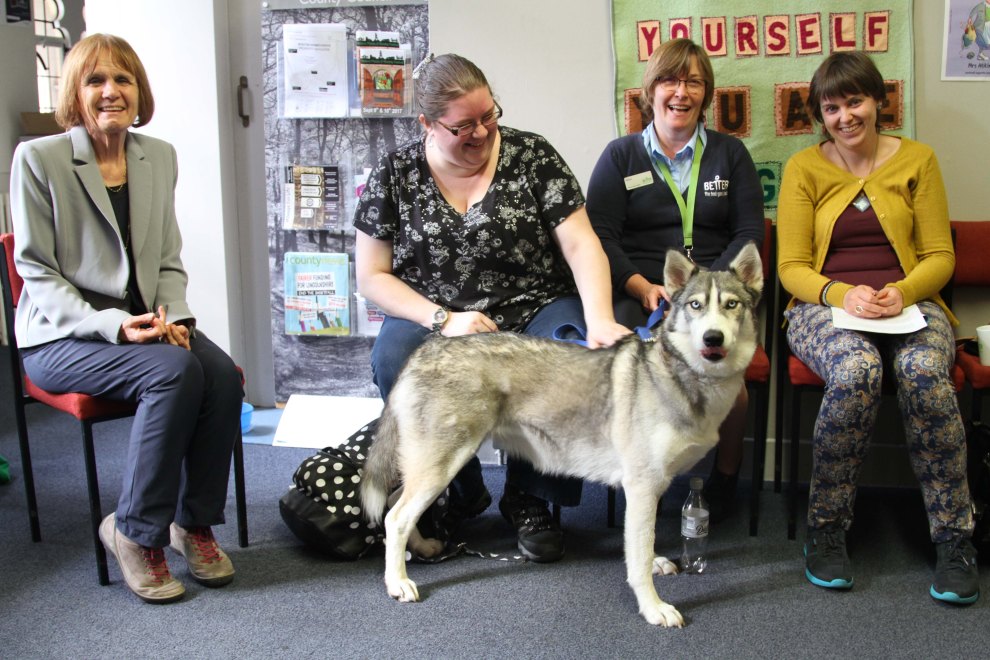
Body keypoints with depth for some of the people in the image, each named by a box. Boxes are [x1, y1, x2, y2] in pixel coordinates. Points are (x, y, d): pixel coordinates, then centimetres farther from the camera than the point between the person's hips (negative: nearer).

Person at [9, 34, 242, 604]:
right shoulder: (38, 158, -6)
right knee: (175, 371, -31)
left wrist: (175, 317, -7)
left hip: (143, 326, 5)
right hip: (61, 336, -5)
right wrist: (113, 325, -21)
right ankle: (135, 531, -14)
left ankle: (194, 522, -6)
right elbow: (37, 272, -8)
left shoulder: (159, 157, 10)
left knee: (223, 374, -24)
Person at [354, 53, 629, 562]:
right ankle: (460, 492, -5)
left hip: (534, 310, 0)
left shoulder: (532, 156, -1)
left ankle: (528, 499, -6)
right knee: (394, 360, -32)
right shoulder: (395, 174, 1)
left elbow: (581, 245, -7)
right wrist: (443, 319, -14)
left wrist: (600, 320, -25)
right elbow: (372, 275, 1)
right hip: (433, 319, 1)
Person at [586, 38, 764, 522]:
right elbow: (600, 234, 5)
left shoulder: (730, 154, 18)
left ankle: (727, 472, -4)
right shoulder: (620, 155, 15)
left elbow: (749, 232, 11)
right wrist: (643, 287, -12)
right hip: (638, 291, 0)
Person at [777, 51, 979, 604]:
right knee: (857, 371, -36)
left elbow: (940, 257, 9)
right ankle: (826, 531, -20)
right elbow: (792, 268, 3)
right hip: (825, 305, -1)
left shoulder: (917, 160, 11)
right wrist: (841, 294, -17)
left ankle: (955, 539, -21)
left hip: (910, 304, 1)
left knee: (924, 372, -34)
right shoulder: (804, 169, 8)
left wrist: (902, 292, -13)